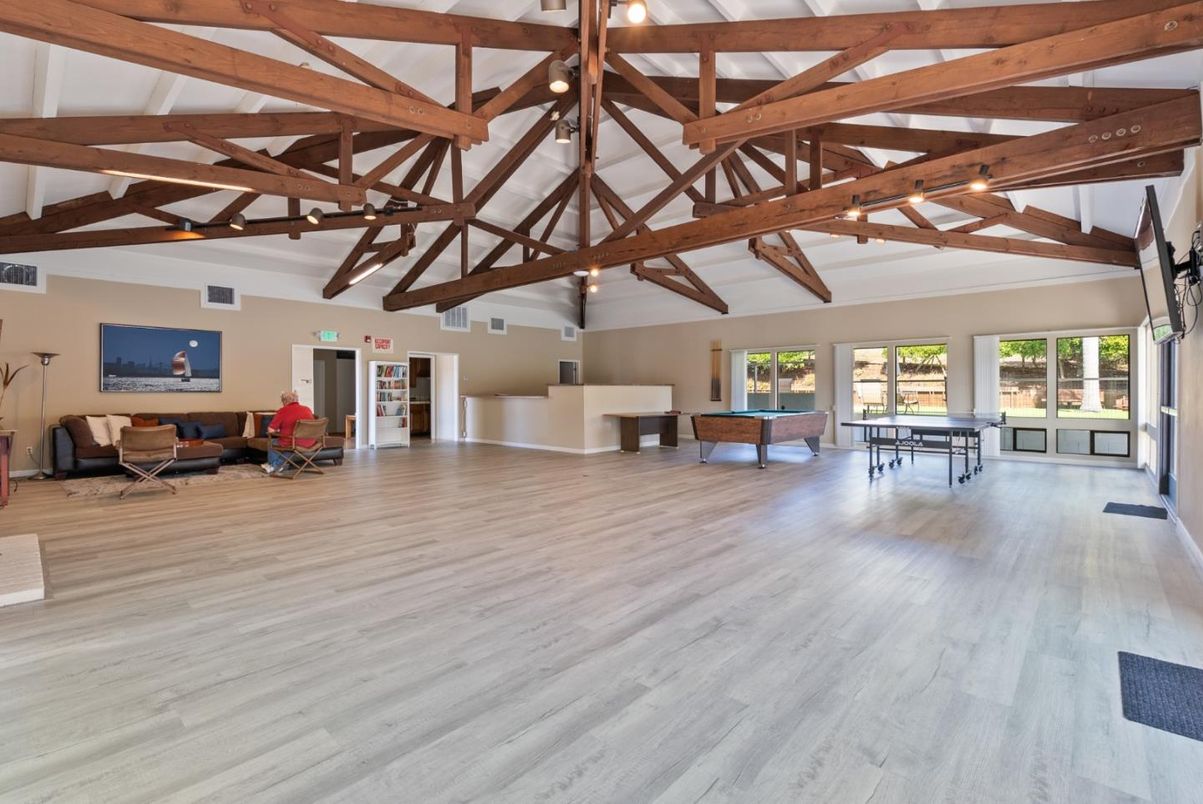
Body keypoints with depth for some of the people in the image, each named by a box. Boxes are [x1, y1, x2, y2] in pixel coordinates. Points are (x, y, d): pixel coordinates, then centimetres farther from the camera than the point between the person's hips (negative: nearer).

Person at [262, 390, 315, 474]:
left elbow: (271, 430, -8)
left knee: (272, 442, 28)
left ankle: (272, 465, 50)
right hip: (309, 444, 5)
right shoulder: (307, 409, 4)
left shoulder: (283, 411, -10)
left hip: (292, 444, -5)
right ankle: (277, 465, 44)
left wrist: (278, 431, 17)